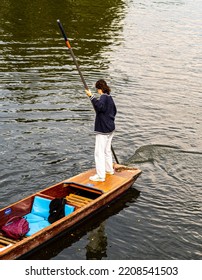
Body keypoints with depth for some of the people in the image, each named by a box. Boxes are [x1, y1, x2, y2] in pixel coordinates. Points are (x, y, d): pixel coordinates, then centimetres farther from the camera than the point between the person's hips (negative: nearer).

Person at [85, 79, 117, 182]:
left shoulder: (103, 97, -17)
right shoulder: (110, 97, 12)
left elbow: (99, 106, -38)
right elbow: (114, 111, 23)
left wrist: (91, 96, -41)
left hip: (103, 129, -10)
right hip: (110, 128, 10)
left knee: (99, 152, -8)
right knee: (107, 150, 23)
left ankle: (100, 175, -8)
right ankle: (109, 169, 36)